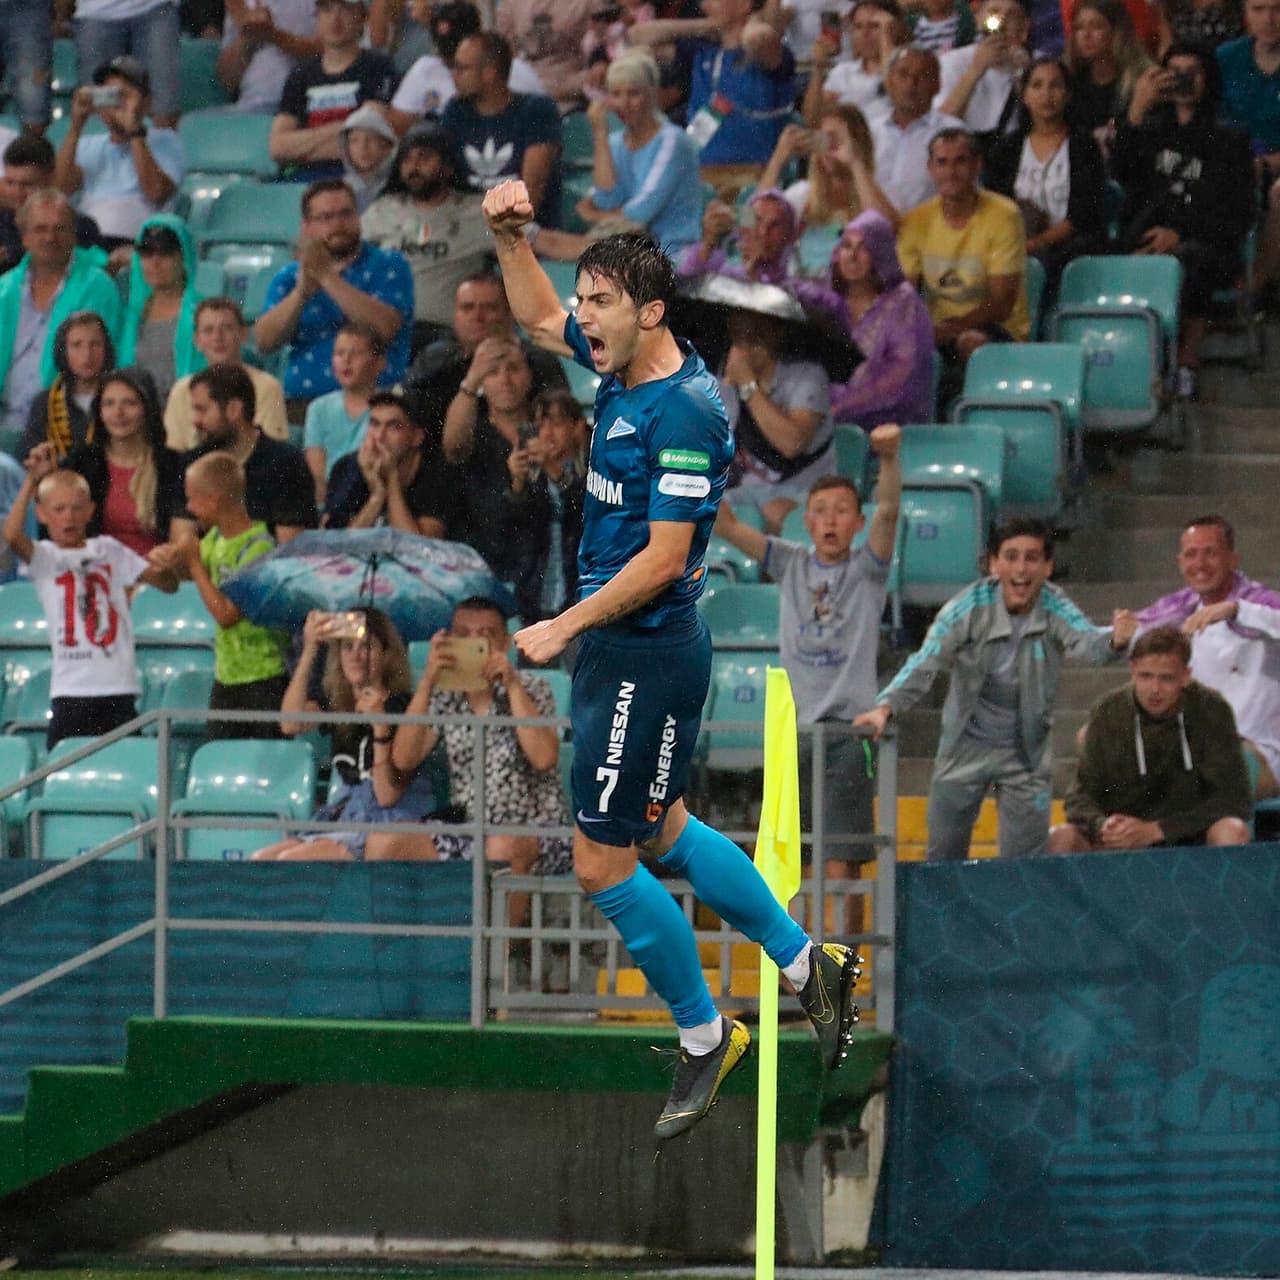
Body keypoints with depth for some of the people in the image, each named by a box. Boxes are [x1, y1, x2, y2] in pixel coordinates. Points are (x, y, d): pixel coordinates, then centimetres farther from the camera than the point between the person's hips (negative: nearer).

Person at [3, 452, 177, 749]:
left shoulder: (109, 551, 11)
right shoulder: (44, 557, 3)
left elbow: (168, 584, 10)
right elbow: (12, 536, -18)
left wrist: (166, 567, -14)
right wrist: (33, 480, -17)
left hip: (118, 686, 2)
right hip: (70, 692, -2)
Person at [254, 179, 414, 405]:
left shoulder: (389, 265, 8)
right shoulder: (289, 276, 16)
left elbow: (385, 328, -11)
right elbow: (264, 342, 3)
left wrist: (327, 277, -12)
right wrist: (301, 292, -12)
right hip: (303, 401, 3)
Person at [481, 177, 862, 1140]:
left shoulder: (684, 411, -22)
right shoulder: (624, 366, 4)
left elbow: (663, 557, -23)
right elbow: (538, 318, 23)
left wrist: (565, 627, -16)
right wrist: (512, 237, 7)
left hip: (648, 655, -10)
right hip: (618, 649, 10)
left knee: (603, 864, -3)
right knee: (660, 833, 21)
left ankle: (704, 1038, 12)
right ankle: (807, 964, 33)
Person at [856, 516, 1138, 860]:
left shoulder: (1053, 609, -16)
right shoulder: (970, 607, -17)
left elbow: (1086, 642, -34)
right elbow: (926, 662, -22)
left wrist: (1115, 640, -59)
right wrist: (886, 706, -39)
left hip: (1026, 753, 0)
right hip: (966, 747, 0)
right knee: (943, 858, 9)